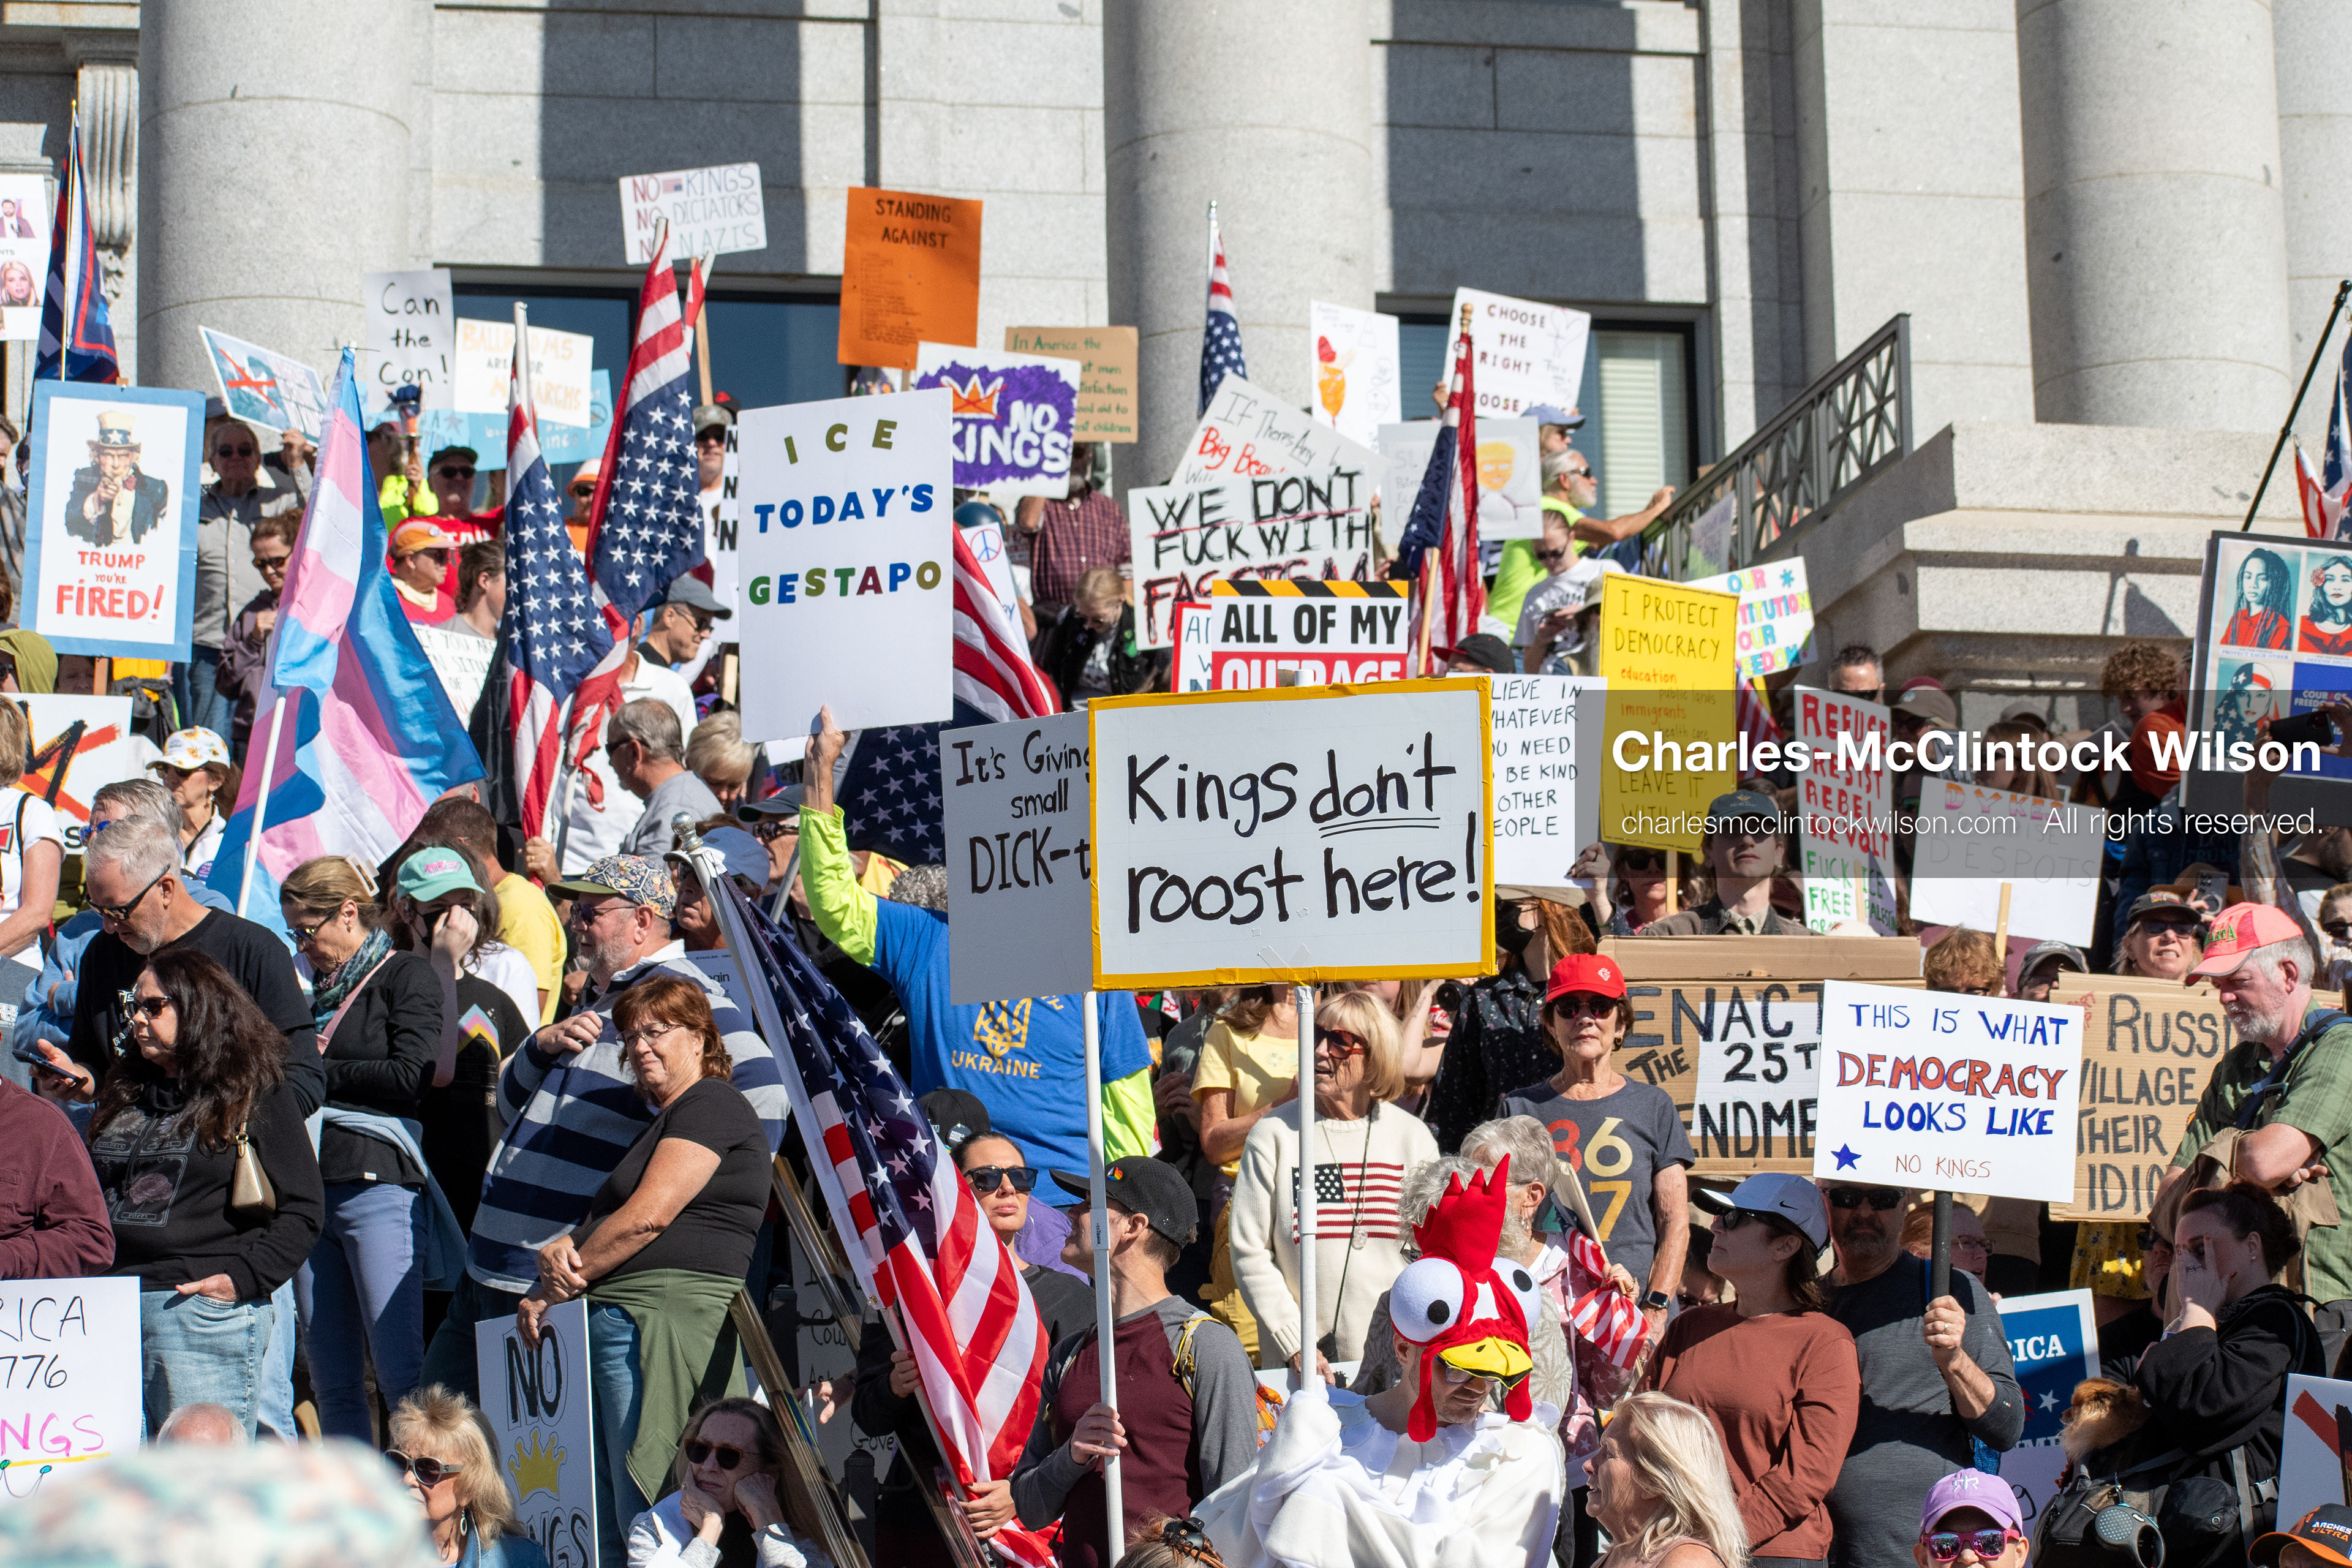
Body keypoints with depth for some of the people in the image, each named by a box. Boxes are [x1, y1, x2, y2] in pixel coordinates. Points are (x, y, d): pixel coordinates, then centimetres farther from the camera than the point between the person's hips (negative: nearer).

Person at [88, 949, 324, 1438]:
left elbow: (303, 1209, -4)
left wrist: (244, 1278, -14)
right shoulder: (126, 1095, 20)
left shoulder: (256, 1094, 0)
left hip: (206, 1316, -6)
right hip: (109, 1314, 6)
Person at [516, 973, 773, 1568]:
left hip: (664, 1318, -10)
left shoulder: (711, 1105, -4)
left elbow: (646, 1218, -13)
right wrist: (562, 1249, -2)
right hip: (618, 1323, 10)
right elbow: (602, 1219, 23)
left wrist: (550, 1293, -5)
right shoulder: (661, 1121, 28)